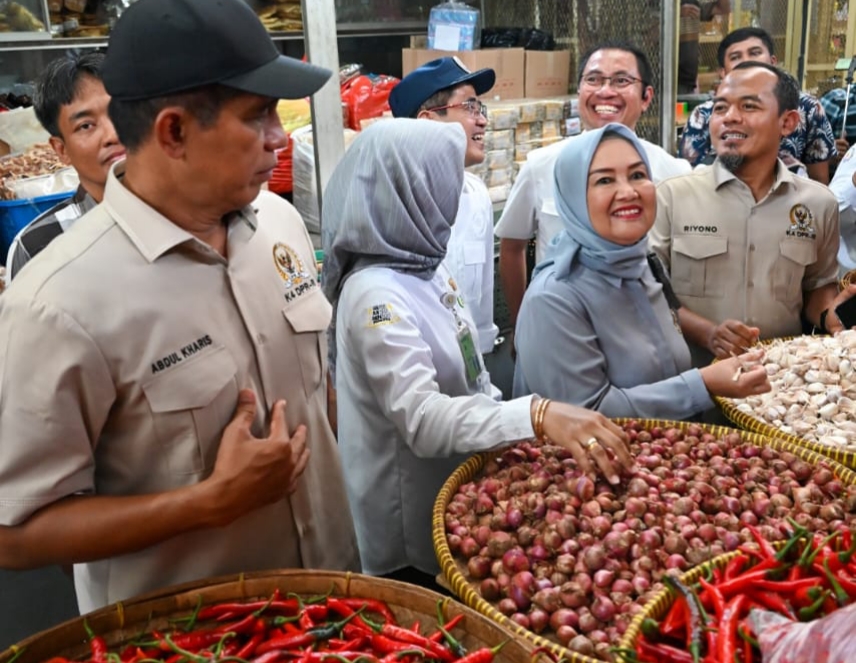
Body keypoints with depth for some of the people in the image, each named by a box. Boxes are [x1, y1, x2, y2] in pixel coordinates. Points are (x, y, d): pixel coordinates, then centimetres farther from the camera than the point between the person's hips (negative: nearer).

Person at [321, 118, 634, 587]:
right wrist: (536, 416, -46)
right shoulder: (376, 294, -26)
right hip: (412, 530, -8)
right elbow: (421, 418, -35)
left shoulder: (425, 267, 2)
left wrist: (513, 433, 11)